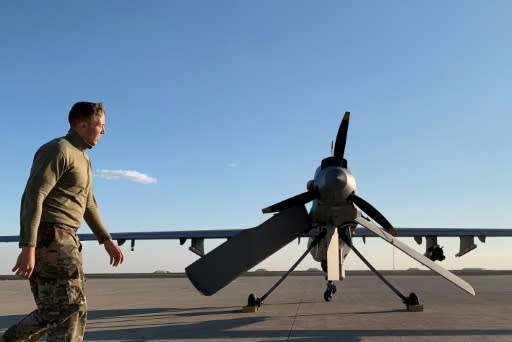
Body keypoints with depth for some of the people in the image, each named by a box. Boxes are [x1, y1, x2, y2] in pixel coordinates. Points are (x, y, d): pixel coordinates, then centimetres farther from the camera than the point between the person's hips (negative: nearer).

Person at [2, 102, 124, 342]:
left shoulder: (82, 158, 21)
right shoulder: (58, 150, -10)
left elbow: (88, 204, 28)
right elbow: (32, 198, -19)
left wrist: (106, 240, 26)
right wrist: (28, 248, -26)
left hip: (64, 242, 10)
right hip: (49, 240, -10)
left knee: (54, 310, 14)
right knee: (69, 310, -10)